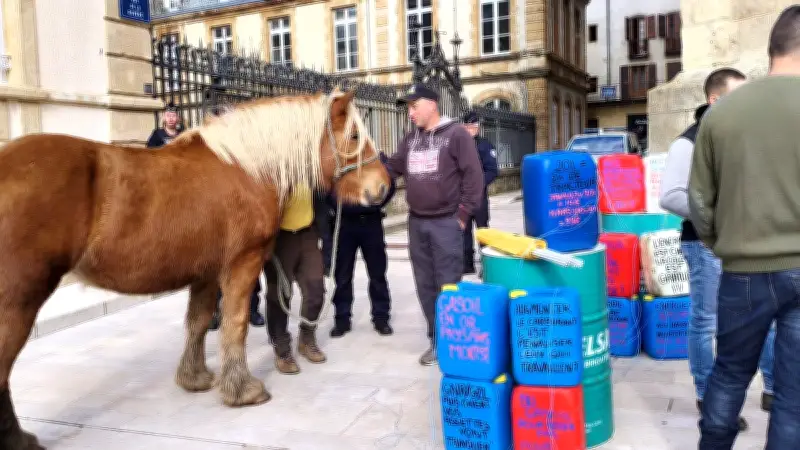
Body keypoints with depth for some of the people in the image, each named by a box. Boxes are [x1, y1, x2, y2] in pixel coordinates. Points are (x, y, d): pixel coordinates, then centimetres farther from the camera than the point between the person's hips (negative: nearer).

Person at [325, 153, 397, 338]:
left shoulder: (377, 157, 1)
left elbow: (389, 184, 0)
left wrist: (376, 204, -9)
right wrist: (337, 206, -11)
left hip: (371, 221, 0)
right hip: (344, 222, 0)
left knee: (377, 273, 6)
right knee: (342, 275, 6)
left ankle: (381, 317, 17)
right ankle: (342, 318, 17)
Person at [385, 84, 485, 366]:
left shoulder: (456, 134, -7)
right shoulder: (410, 139, 13)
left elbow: (473, 175, -11)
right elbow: (393, 168, 15)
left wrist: (463, 213, -13)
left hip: (446, 222, -6)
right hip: (416, 222, 7)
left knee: (448, 285, 0)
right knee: (425, 285, 12)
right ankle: (436, 340, 23)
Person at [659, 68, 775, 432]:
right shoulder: (689, 142, -13)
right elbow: (670, 197, -21)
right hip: (708, 246, -7)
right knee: (706, 324, 5)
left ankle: (775, 390, 31)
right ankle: (708, 398, 19)